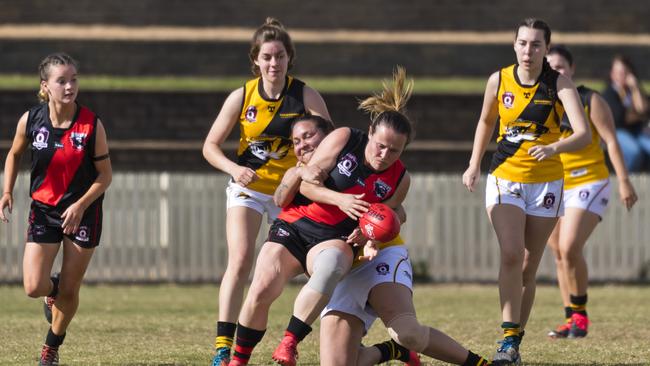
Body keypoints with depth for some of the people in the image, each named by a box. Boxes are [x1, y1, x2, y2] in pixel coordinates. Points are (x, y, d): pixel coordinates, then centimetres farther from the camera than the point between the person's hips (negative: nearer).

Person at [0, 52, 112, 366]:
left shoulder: (91, 125, -16)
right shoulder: (30, 120, -10)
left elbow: (105, 174, -8)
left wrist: (80, 205, -19)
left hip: (83, 213, -1)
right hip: (43, 210, 1)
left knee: (69, 291, 4)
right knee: (33, 288, -10)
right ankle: (53, 289, 28)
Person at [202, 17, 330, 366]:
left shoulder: (305, 96, -11)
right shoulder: (242, 97, -8)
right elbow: (210, 146, -2)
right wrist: (235, 168, -20)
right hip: (248, 187, -1)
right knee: (240, 259, -19)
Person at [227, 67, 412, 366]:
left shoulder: (399, 180, 0)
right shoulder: (344, 139, -8)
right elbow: (306, 182, -7)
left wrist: (370, 244, -15)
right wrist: (338, 199, -23)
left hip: (334, 240, 1)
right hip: (295, 226, -1)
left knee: (331, 263, -38)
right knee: (262, 289, -21)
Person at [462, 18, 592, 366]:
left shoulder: (559, 84, -11)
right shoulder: (499, 80, -4)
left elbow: (583, 134, -23)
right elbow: (486, 121, 15)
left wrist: (554, 148, -41)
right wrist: (474, 164, 8)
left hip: (545, 182, 0)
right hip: (505, 178, 0)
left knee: (527, 269, 5)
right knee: (511, 255, -20)